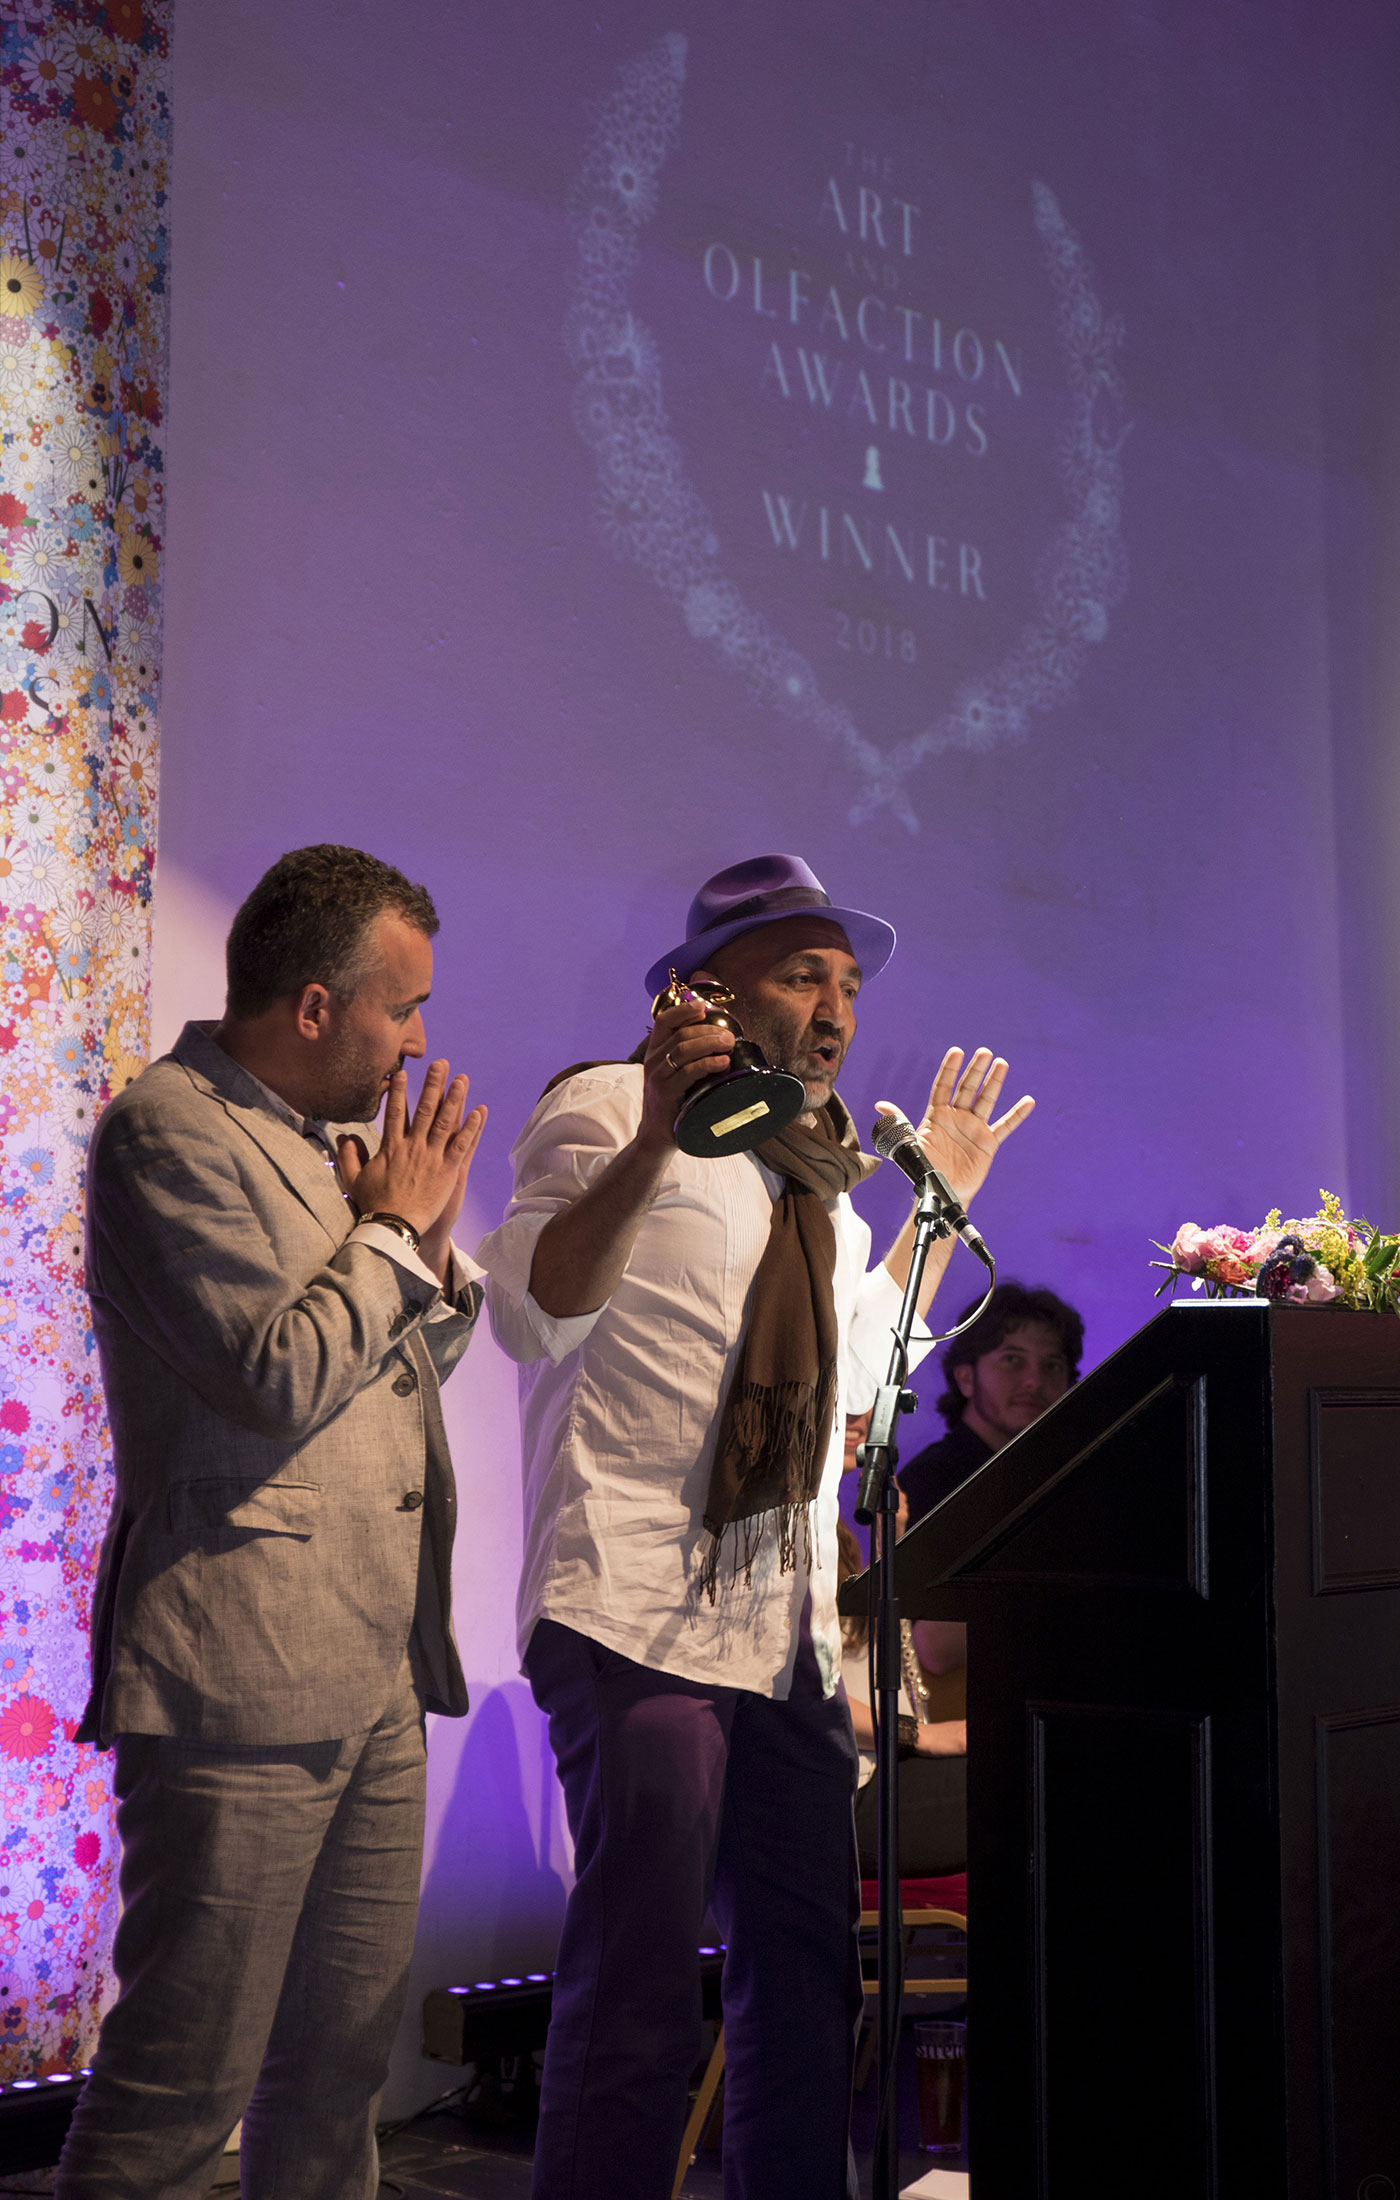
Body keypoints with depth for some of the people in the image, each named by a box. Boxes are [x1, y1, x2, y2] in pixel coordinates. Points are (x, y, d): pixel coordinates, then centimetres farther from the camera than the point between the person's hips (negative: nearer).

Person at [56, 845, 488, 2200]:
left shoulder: (324, 1141, 19)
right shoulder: (171, 1127, -9)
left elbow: (401, 1366, 26)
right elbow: (285, 1377, -17)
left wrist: (430, 1248, 9)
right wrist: (392, 1226, -5)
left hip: (374, 1679, 9)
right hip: (243, 1678, -9)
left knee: (343, 2063, 13)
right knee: (186, 2077, -5)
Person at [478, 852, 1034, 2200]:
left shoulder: (814, 1175, 22)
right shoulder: (606, 1107, -3)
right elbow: (530, 1316, -15)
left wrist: (943, 1197, 30)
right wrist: (653, 1135, -26)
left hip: (790, 1625, 8)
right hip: (642, 1612, -8)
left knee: (807, 1975, 12)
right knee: (637, 1994, -10)